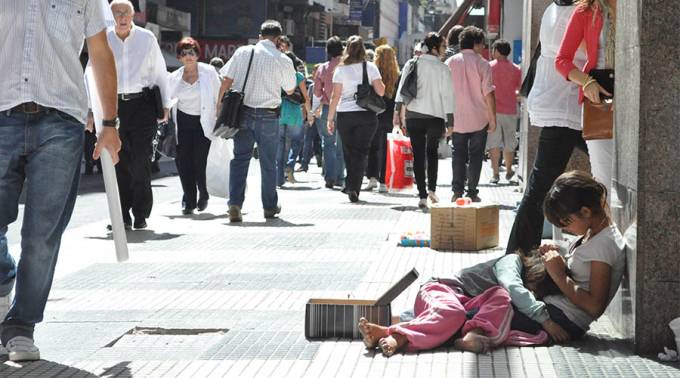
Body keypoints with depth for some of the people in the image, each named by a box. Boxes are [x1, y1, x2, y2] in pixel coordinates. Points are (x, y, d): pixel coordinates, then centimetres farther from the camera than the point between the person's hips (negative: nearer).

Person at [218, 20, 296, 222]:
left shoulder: (242, 52, -1)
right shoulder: (283, 60, -5)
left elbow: (226, 81, -2)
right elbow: (290, 90, 8)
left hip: (242, 113, 1)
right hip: (268, 116, -1)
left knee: (240, 159, 5)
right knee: (268, 163, 13)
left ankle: (234, 204, -9)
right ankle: (270, 207, 24)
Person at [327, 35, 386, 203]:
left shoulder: (341, 70, 0)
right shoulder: (370, 67, -1)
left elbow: (335, 96, -2)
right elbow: (380, 91, -4)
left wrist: (330, 118, 3)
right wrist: (381, 84, 18)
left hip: (345, 115, 1)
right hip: (366, 114, -1)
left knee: (349, 151, 12)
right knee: (361, 152, 2)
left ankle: (351, 186, 15)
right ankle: (354, 187, -10)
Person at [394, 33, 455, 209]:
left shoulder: (411, 64, 2)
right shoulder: (442, 68, -5)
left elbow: (401, 90, 1)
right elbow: (447, 96, -6)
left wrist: (397, 112, 6)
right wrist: (450, 123, -2)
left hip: (413, 116, 1)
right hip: (436, 116, -1)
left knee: (418, 155, 5)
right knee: (432, 152, 20)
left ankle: (422, 195, 0)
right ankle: (431, 188, 9)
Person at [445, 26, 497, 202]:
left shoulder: (450, 63, 1)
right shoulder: (482, 64, -8)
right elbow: (488, 94, -10)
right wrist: (493, 119, -2)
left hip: (457, 119, 2)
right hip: (479, 119, -2)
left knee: (458, 155, 9)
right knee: (476, 156, 6)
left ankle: (457, 192, 4)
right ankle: (472, 193, 5)